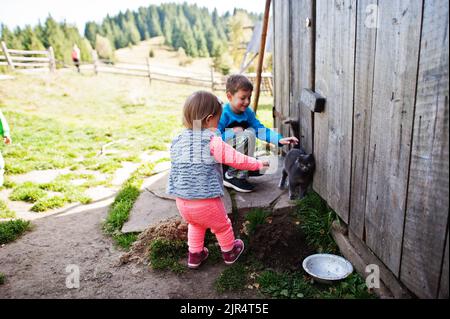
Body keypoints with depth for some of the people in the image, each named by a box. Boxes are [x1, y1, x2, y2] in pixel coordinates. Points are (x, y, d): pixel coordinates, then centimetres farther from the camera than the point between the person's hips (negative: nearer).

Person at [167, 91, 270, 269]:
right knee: (222, 226, 22)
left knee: (195, 225, 32)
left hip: (182, 201, 6)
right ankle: (229, 252, 43)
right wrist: (258, 164, 3)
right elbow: (235, 159, -11)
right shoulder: (212, 142, -15)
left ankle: (195, 255, 42)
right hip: (207, 201, -5)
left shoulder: (177, 141, 3)